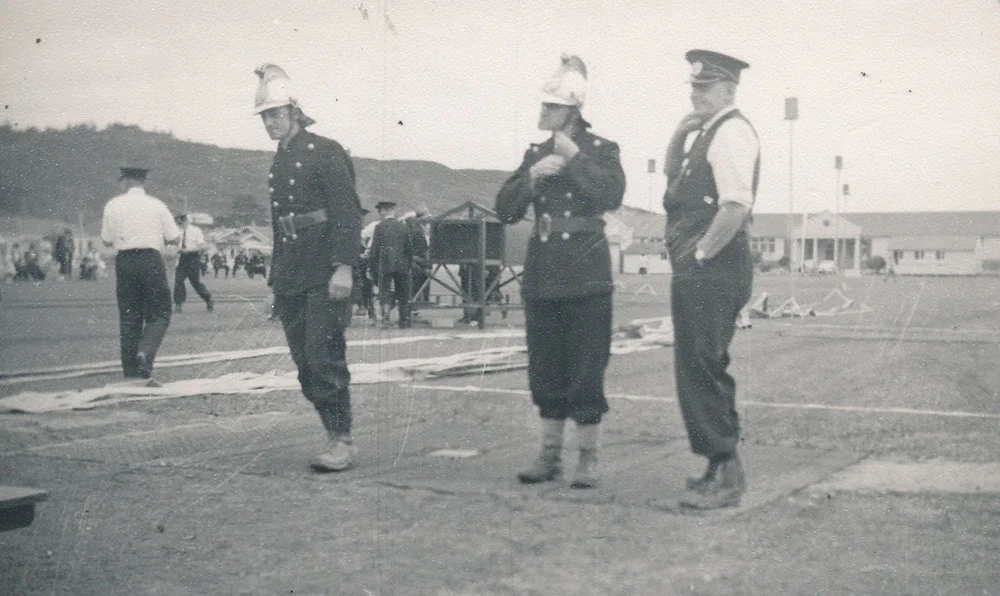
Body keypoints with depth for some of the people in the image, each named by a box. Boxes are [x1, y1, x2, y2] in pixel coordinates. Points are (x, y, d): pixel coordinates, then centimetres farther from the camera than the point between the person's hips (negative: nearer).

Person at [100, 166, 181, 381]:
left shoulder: (113, 205, 4)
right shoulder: (156, 205, 2)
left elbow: (107, 241, 6)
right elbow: (175, 239, 3)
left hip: (124, 261, 2)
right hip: (151, 260, -2)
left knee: (128, 316, 8)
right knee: (159, 314, 5)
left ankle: (131, 370, 7)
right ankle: (145, 351, -19)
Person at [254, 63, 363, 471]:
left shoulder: (326, 152, -5)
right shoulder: (278, 163, 17)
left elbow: (348, 213, -12)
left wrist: (344, 266, -20)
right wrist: (276, 277, 16)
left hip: (324, 275, -7)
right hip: (290, 280, 8)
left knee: (324, 358, -9)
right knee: (305, 365, 7)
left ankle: (343, 441, -3)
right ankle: (336, 435, 15)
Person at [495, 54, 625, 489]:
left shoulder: (601, 150, 0)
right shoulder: (536, 154, 13)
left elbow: (612, 195, -19)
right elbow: (505, 210, 6)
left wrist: (574, 157, -16)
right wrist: (532, 176, -10)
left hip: (586, 277, -5)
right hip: (542, 275, 5)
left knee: (586, 371, -1)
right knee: (546, 371, 10)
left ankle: (588, 459, 10)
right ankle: (550, 454, 20)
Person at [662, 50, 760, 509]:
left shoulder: (732, 132, -13)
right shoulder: (709, 133, 18)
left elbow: (735, 207, -23)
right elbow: (673, 178, 30)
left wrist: (700, 255, -17)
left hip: (713, 269, -11)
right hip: (698, 270, 11)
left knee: (701, 368, -9)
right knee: (703, 368, 15)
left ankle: (725, 476, -1)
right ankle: (722, 468, 24)